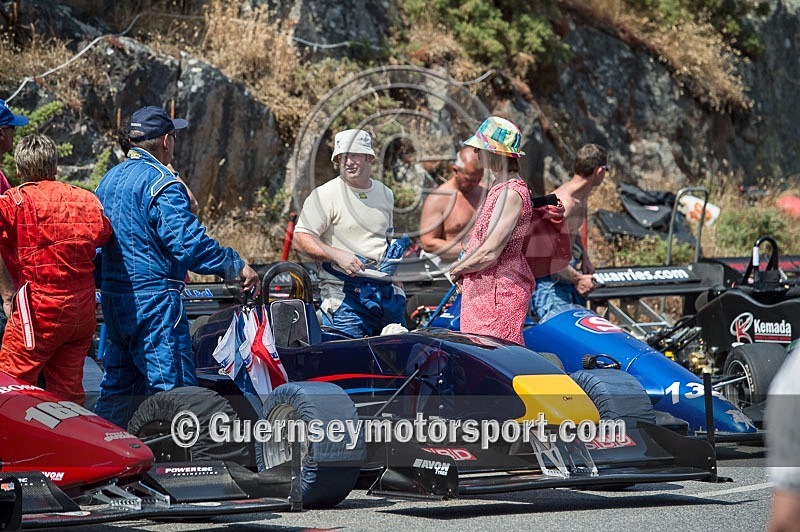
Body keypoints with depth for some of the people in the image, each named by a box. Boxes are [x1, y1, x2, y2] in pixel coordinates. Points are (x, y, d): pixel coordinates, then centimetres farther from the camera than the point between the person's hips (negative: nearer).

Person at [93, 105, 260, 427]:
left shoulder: (109, 180, 14)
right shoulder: (161, 183, -14)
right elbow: (188, 242, -21)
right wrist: (237, 267, -12)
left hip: (114, 300, 9)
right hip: (153, 298, -9)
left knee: (119, 385, 15)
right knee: (172, 388, -6)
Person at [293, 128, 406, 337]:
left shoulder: (385, 194, 15)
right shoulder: (324, 195, -5)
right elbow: (300, 239, -12)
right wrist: (337, 255, -23)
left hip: (387, 291, 6)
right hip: (345, 294, -6)